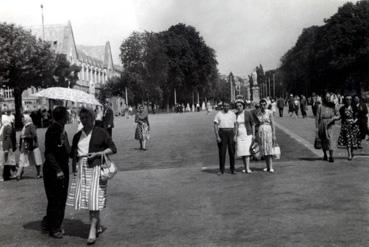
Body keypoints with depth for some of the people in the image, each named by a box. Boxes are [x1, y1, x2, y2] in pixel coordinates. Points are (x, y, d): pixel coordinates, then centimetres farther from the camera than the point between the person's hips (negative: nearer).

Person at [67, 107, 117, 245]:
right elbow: (73, 153, 21)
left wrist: (98, 153, -16)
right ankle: (98, 226, 24)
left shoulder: (101, 133, -1)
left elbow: (113, 148, -3)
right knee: (85, 197, 6)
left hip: (96, 168, -5)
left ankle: (92, 230, -9)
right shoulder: (77, 136, 13)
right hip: (82, 169, 5)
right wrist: (74, 167, 3)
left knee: (94, 198, -12)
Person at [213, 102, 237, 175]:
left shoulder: (232, 114, 8)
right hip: (222, 133, -2)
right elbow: (215, 126, -2)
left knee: (232, 152, 3)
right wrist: (217, 136, -11)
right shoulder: (218, 114, 1)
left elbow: (235, 125, 9)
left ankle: (232, 169, 12)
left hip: (230, 133, 2)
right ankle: (221, 170, 6)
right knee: (222, 152, -1)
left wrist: (235, 135, -2)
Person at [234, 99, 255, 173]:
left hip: (247, 135, -3)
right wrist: (235, 136, -1)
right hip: (239, 135, 3)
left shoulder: (248, 113, -5)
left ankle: (248, 168, -18)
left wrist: (253, 134, -5)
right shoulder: (235, 115, 4)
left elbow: (253, 124, -1)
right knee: (241, 151, 2)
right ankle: (245, 167, 14)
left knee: (246, 150, -14)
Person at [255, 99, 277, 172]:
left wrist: (274, 135, -9)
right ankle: (267, 166, 14)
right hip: (260, 131, 4)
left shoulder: (269, 112, -4)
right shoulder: (258, 113, 8)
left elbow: (272, 124, -5)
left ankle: (271, 167, -11)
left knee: (269, 150, -9)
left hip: (268, 131, -4)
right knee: (263, 150, 5)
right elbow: (257, 124, 11)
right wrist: (257, 136, 10)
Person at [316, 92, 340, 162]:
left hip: (329, 125, 0)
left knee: (330, 140, -14)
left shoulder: (332, 106, 4)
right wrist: (317, 127, -5)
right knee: (323, 141, 11)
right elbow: (317, 117, -1)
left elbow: (338, 116, 10)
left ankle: (331, 156, -14)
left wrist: (334, 117, -13)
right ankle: (325, 155, 30)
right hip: (322, 125, 0)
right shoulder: (320, 106, -1)